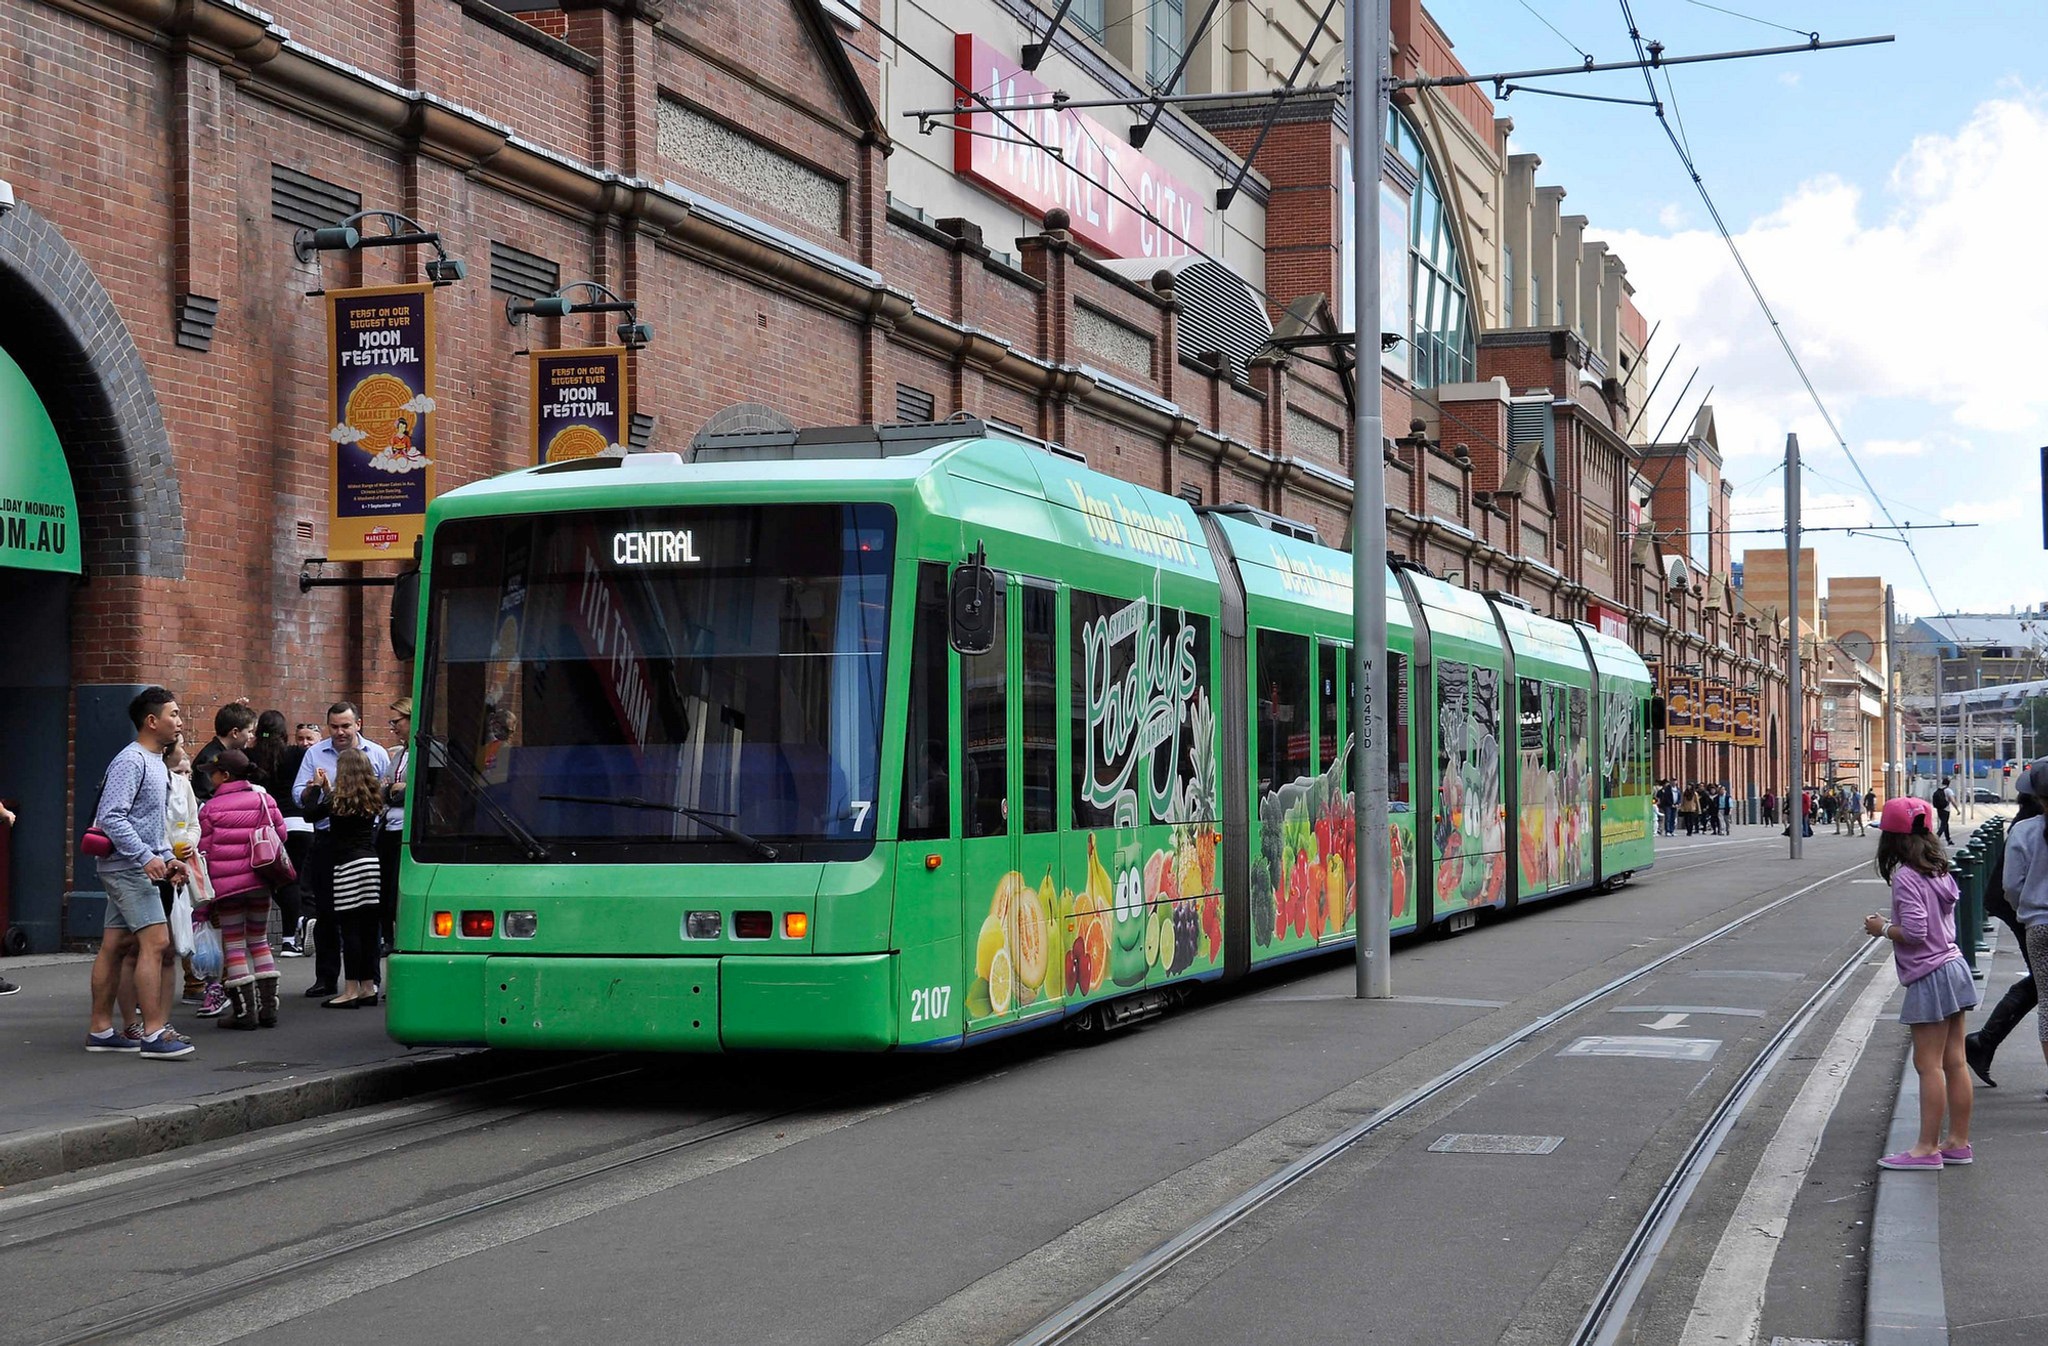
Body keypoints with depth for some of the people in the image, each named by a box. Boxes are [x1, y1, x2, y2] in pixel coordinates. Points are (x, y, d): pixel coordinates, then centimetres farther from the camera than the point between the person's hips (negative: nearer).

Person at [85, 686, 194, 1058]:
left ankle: (100, 1029, 16)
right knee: (155, 943, -14)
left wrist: (167, 858, 13)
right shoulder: (131, 761, -14)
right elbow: (111, 817, -22)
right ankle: (154, 1034, -17)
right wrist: (146, 857, -24)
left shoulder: (157, 764, 18)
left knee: (114, 945, 11)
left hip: (135, 869, 10)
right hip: (128, 868, -10)